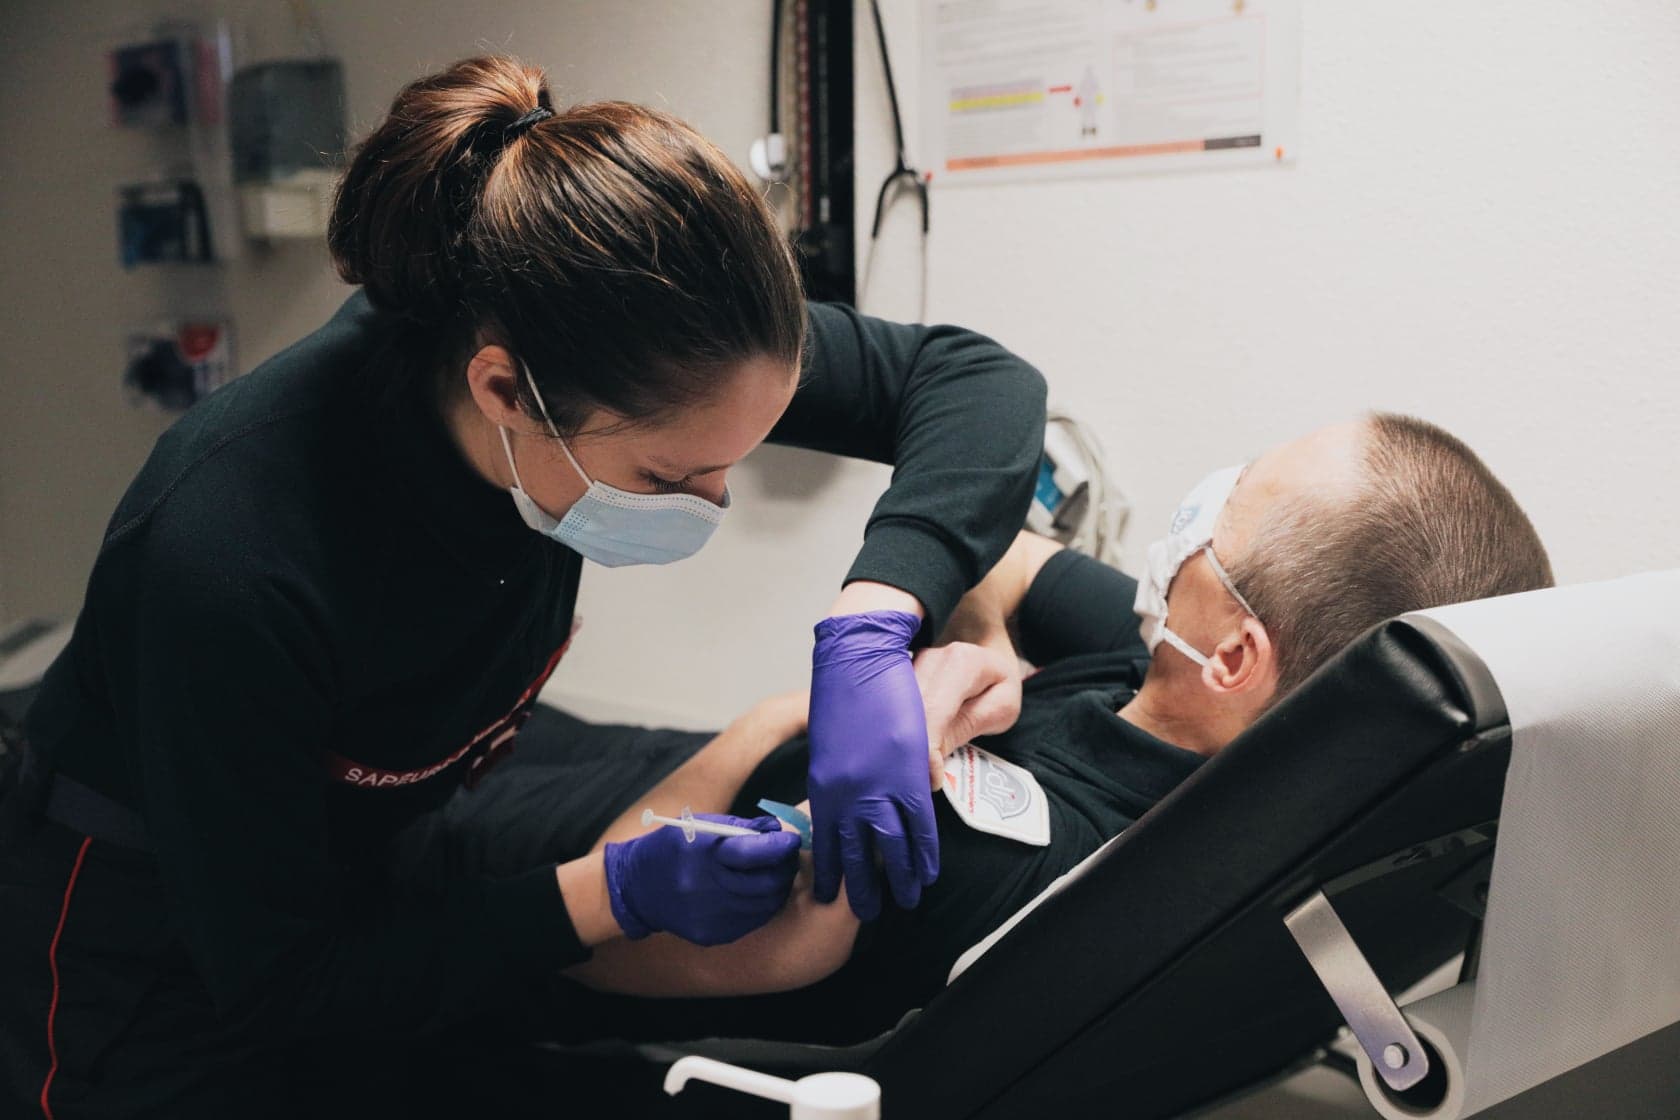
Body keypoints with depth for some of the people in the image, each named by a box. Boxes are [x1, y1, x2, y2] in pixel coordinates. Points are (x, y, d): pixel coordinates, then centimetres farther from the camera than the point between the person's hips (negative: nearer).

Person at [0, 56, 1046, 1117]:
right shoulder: (229, 557, -39)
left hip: (359, 871, 5)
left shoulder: (589, 349, -26)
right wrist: (616, 892, -33)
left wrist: (869, 631, -35)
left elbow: (979, 379, -19)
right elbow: (276, 980, -26)